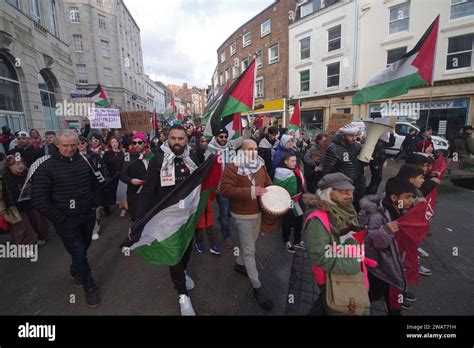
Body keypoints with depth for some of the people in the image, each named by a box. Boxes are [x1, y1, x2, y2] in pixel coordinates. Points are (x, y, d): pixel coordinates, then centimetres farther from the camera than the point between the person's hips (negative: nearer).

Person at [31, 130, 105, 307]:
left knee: (84, 247, 20)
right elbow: (38, 200, -11)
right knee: (79, 253, 2)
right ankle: (89, 286, 23)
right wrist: (59, 218, -11)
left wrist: (93, 203, 6)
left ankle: (75, 271, 50)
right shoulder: (46, 167, -11)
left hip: (88, 215, 4)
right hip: (66, 220, -4)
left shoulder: (84, 161, -1)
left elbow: (96, 183, 14)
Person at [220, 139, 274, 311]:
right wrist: (250, 192, -32)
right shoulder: (232, 167, -19)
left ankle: (239, 264, 51)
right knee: (249, 251, 2)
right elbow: (225, 189, -25)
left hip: (258, 211, 8)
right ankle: (257, 287, 16)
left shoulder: (260, 165, 3)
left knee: (250, 242, 25)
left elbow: (267, 183, 13)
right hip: (243, 215, -7)